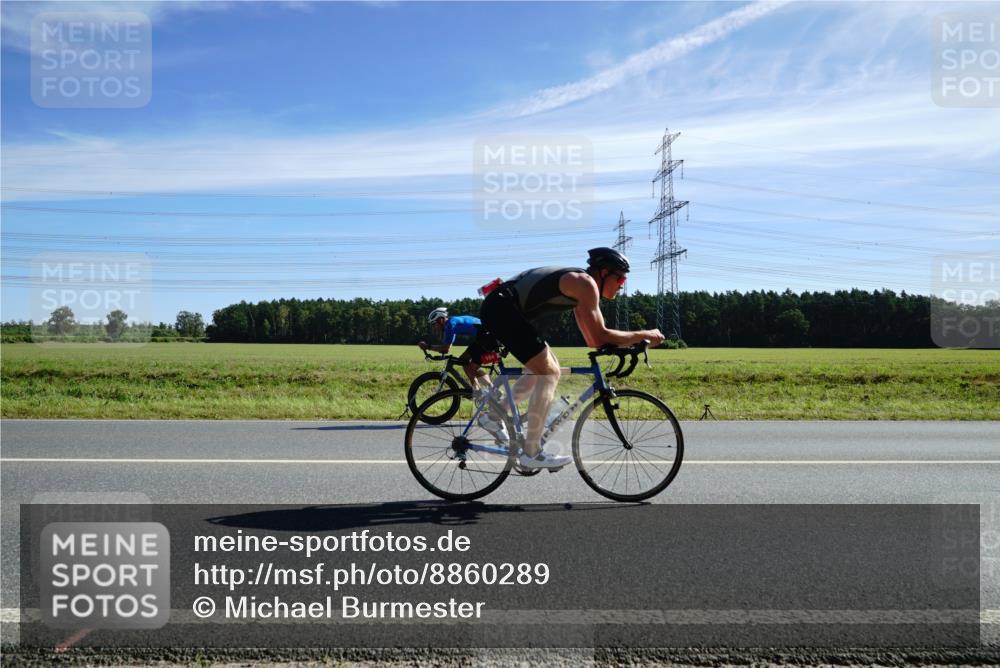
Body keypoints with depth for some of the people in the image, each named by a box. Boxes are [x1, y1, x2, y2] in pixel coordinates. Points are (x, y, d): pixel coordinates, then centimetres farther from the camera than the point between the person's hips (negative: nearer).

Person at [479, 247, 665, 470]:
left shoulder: (579, 286, 17)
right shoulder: (585, 283, -13)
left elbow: (592, 339, 18)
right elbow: (600, 337, -20)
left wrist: (633, 341, 11)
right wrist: (644, 334, -10)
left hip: (501, 310, 10)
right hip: (500, 308, -10)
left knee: (545, 370, 18)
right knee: (548, 374, -11)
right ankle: (531, 453, -8)